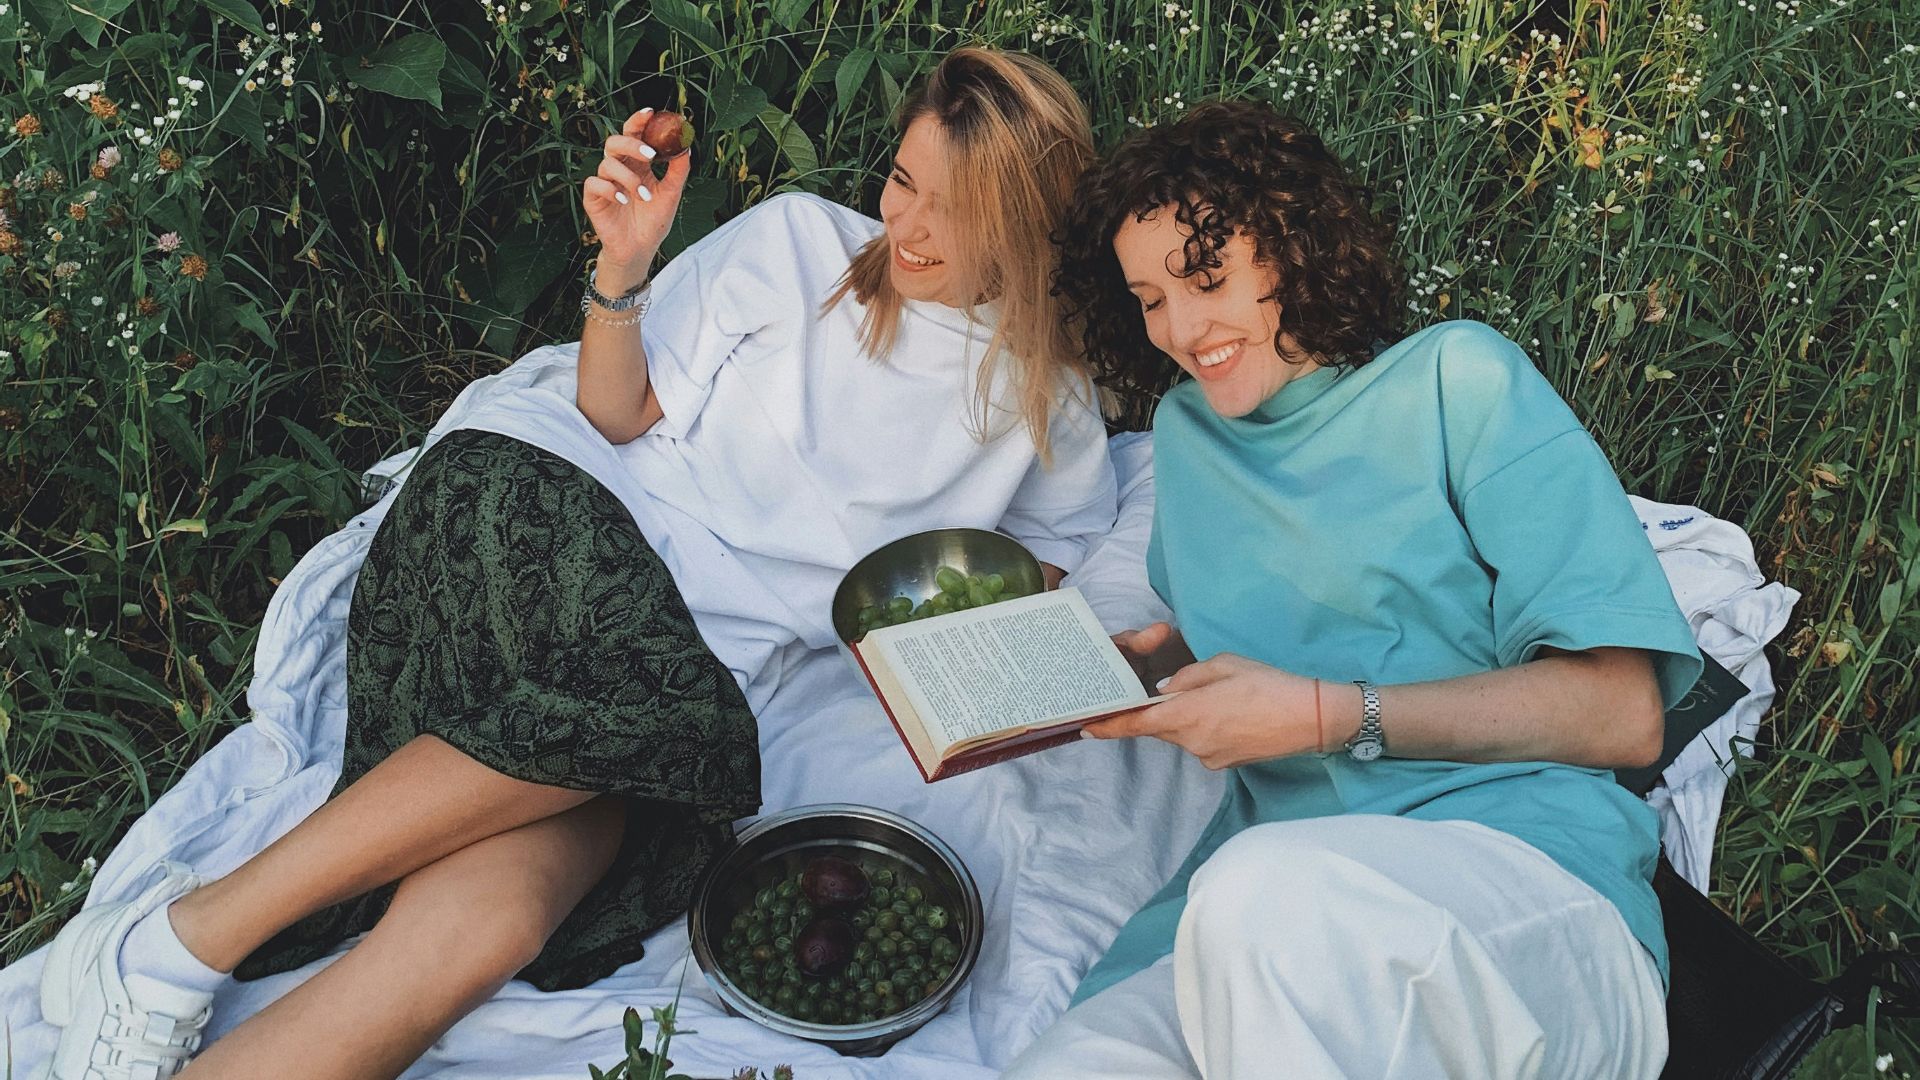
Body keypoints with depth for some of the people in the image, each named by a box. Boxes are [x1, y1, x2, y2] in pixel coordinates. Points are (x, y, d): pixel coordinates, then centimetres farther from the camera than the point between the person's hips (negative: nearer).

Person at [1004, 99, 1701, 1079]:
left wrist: (1328, 714, -11)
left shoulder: (1455, 379, 5)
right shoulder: (1185, 430, 23)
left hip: (1532, 881, -3)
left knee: (1269, 890, -38)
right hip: (1249, 920, 4)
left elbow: (1623, 711, -3)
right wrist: (1144, 663, 10)